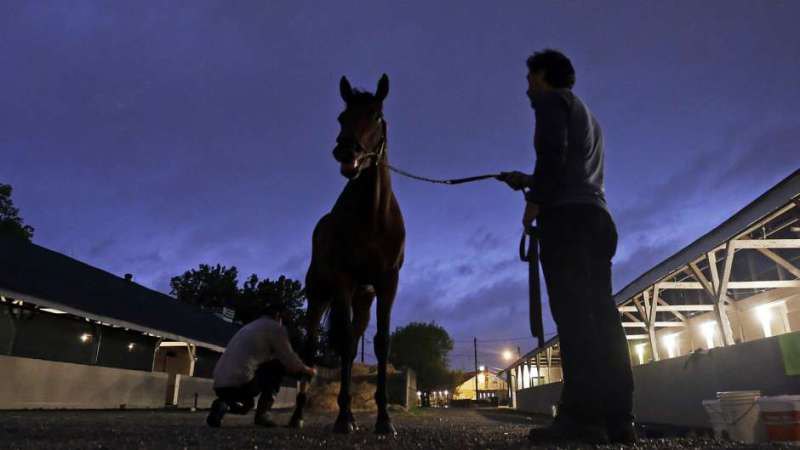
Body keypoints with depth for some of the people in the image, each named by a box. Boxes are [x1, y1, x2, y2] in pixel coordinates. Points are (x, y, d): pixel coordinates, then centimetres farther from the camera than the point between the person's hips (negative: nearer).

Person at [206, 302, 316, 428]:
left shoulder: (248, 327, 28)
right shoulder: (275, 327, 3)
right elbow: (289, 361, 5)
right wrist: (308, 370, 25)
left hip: (220, 385, 8)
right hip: (239, 383, -8)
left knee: (246, 403, 35)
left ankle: (224, 404, 4)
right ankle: (262, 414, 4)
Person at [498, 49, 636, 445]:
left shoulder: (552, 100, 8)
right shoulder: (586, 115, 34)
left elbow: (554, 151, -11)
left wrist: (534, 200, -8)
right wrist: (529, 181, 34)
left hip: (566, 216, -9)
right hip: (596, 216, 9)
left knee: (572, 310, -16)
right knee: (599, 312, 1)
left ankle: (584, 415, -20)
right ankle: (617, 417, -2)